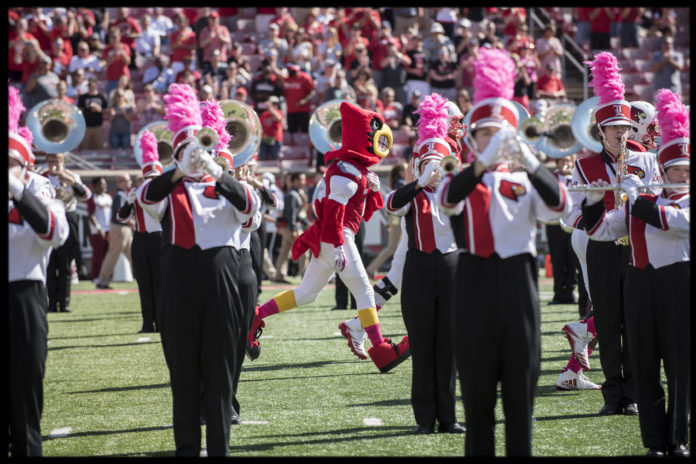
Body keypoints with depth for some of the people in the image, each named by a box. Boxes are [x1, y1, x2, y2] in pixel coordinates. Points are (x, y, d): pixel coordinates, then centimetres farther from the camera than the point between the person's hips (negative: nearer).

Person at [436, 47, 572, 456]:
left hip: (517, 283, 1)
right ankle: (479, 451, 8)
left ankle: (521, 451, 9)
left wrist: (530, 162, -25)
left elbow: (560, 206, -10)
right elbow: (448, 199, -18)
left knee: (521, 384, 3)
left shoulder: (524, 182, 10)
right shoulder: (459, 181, 7)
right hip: (475, 285, -1)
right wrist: (484, 162, -33)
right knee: (477, 387, 3)